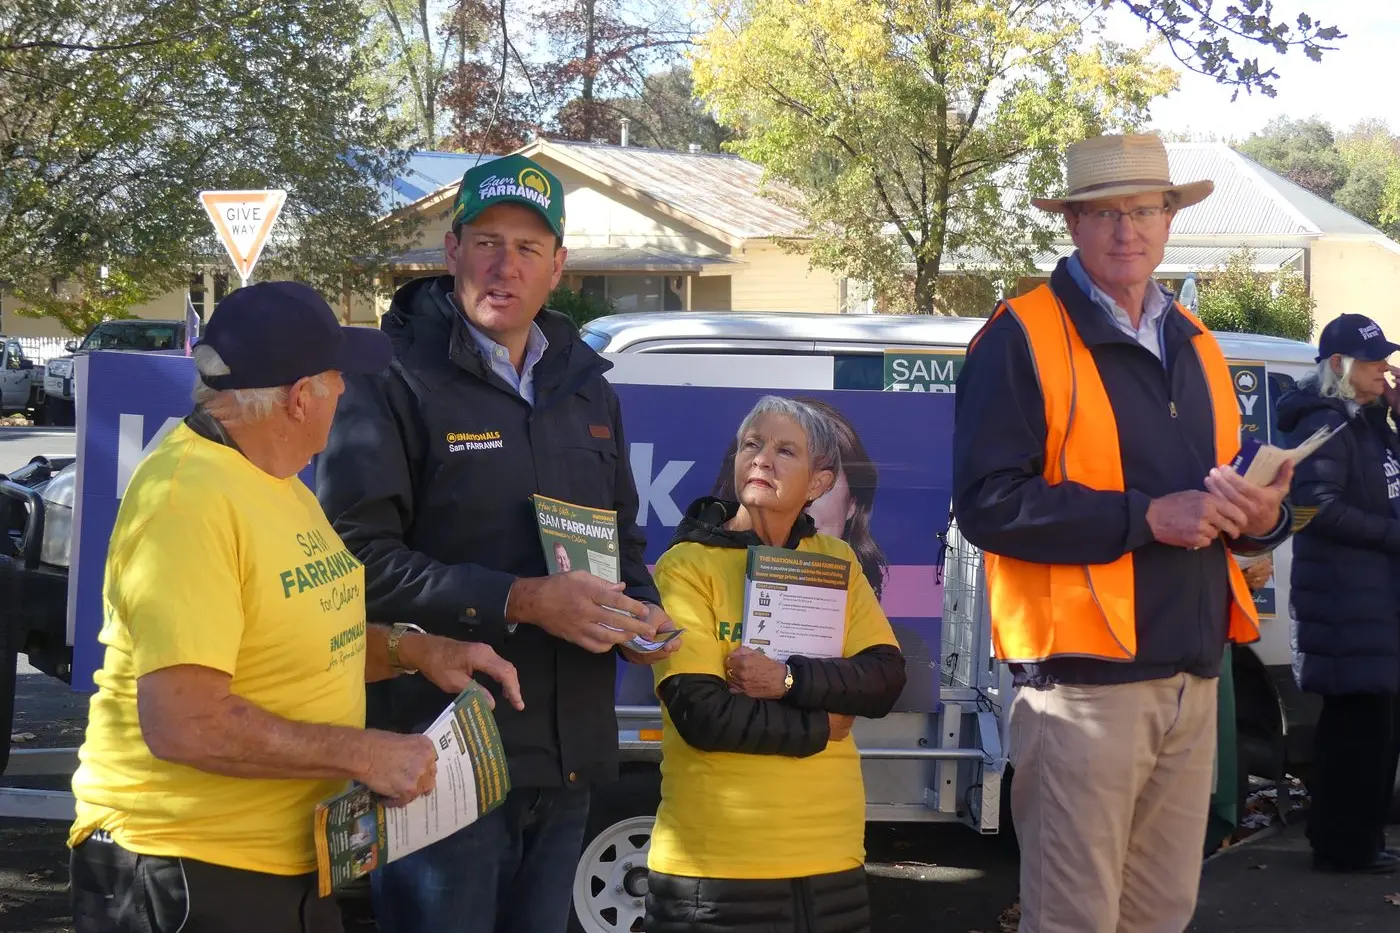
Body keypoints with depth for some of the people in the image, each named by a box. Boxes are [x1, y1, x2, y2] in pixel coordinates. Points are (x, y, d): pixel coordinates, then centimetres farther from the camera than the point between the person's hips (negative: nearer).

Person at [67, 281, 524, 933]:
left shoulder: (273, 482, 10)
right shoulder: (189, 500, -22)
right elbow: (183, 724, -28)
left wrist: (409, 649, 5)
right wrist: (361, 754, -21)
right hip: (188, 879, -9)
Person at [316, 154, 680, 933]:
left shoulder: (585, 388, 16)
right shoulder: (397, 381, -8)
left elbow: (621, 535, 27)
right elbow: (359, 559, -17)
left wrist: (642, 610, 5)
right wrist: (521, 601, -22)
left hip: (565, 760, 7)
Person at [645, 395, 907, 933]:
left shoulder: (837, 561, 11)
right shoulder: (687, 565, -5)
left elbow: (885, 681, -1)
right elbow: (702, 713, -15)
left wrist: (789, 680, -16)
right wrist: (823, 725, -7)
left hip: (832, 857, 4)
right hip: (716, 864, -4)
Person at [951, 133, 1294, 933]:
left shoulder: (1195, 345, 17)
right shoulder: (1023, 339, -6)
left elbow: (1229, 485, 25)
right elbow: (989, 503, -15)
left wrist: (1261, 516, 1)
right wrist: (1145, 518, -19)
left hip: (1192, 678, 7)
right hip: (1085, 679, -7)